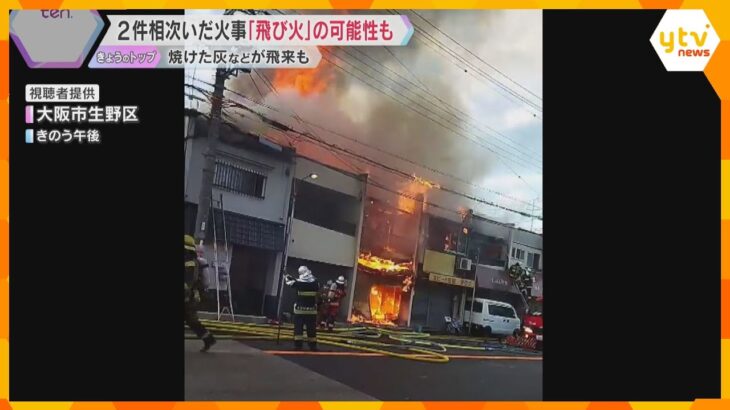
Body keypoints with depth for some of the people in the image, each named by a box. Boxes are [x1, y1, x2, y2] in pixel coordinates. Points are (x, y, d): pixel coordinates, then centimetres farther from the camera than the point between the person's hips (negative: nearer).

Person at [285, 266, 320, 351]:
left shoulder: (299, 282, -10)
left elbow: (289, 282, 6)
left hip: (300, 309, -2)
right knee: (311, 329, 8)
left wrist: (287, 277, 30)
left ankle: (298, 345, -2)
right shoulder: (315, 282, -4)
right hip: (312, 310, 2)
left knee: (298, 328, 4)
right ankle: (313, 346, 11)